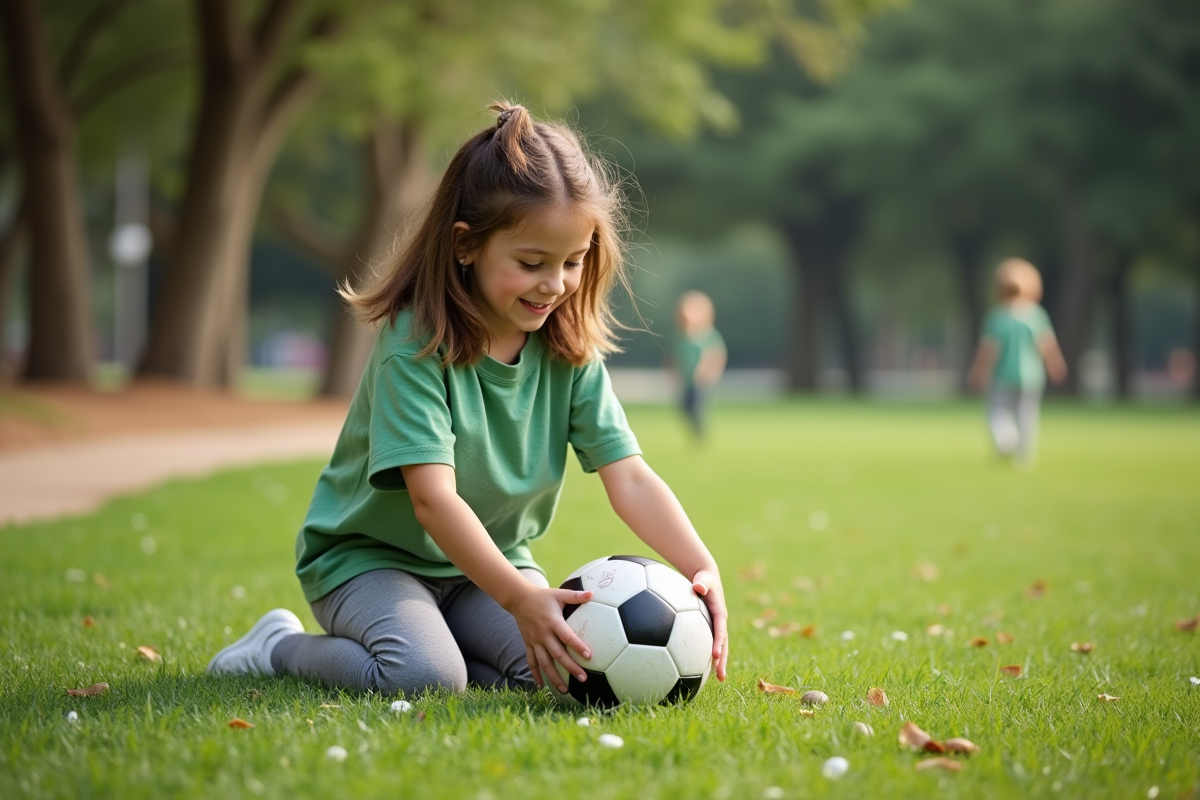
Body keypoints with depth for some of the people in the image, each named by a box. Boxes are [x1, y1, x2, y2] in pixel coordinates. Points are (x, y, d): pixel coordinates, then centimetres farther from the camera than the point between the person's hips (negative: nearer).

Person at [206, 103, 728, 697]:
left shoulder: (571, 349, -7)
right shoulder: (415, 341, -24)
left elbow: (629, 477, -12)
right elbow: (433, 498, -33)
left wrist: (703, 569, -29)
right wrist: (519, 598, -46)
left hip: (492, 560, 5)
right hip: (368, 553, -5)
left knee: (565, 667, -20)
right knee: (423, 677, -30)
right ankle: (282, 648, -2)